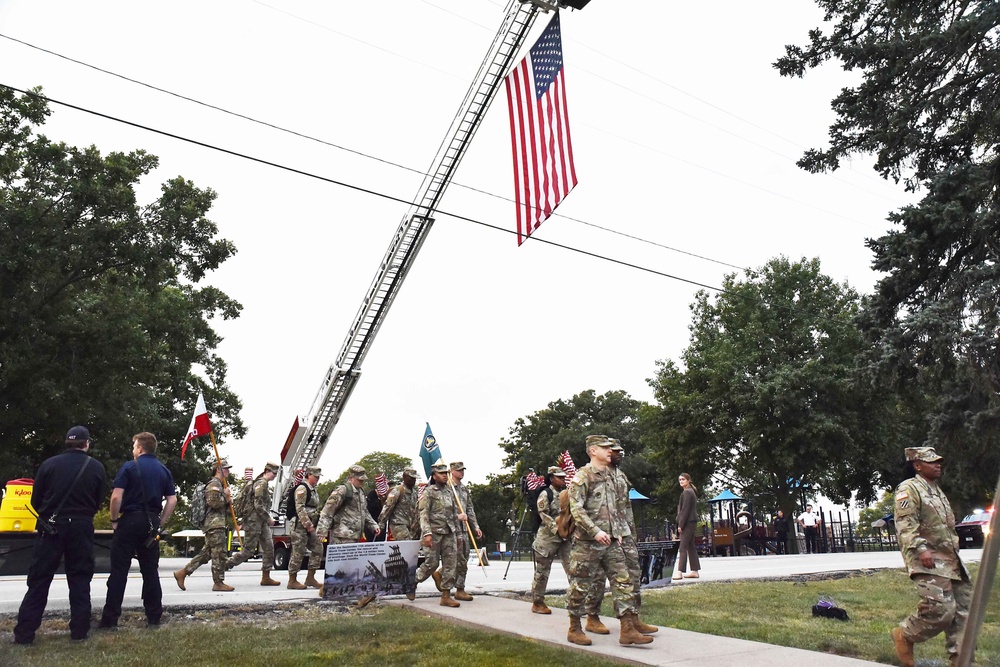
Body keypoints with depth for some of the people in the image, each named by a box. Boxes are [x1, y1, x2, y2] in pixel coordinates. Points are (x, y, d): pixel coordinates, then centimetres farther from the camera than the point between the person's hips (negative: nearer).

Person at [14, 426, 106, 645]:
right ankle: (79, 630, 10)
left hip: (51, 527, 0)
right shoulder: (97, 468, -2)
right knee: (79, 580, 9)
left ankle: (24, 633, 9)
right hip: (81, 528, 0)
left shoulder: (49, 464, -3)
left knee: (39, 580, 8)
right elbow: (98, 502, 4)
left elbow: (35, 500, 3)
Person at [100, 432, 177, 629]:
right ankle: (154, 617, 12)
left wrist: (114, 519, -1)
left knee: (119, 570, 2)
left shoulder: (129, 467, -4)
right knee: (150, 571, 9)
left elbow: (116, 497, -13)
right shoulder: (164, 471, 9)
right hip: (152, 523, 4)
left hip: (130, 520, -4)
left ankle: (110, 618, 4)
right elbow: (172, 500, 4)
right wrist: (161, 522, 10)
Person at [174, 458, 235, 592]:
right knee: (219, 554, -7)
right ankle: (218, 583, -2)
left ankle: (182, 573, 15)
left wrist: (228, 502, 11)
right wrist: (225, 495, -11)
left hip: (216, 524, 11)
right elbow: (213, 502, -24)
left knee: (206, 553, 12)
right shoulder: (214, 484, -10)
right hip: (214, 524, -11)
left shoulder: (221, 485, 23)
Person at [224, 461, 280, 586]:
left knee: (269, 548, 5)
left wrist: (268, 517, 13)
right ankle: (223, 566, 9)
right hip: (254, 522, -10)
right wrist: (269, 518, -13)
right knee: (247, 551, -4)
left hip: (262, 523, 10)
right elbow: (258, 506, -21)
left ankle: (266, 577, 8)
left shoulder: (265, 484, 15)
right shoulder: (261, 483, -15)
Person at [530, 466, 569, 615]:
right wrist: (557, 529, -20)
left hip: (566, 537, 6)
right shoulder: (545, 494, -7)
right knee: (542, 570, 4)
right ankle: (537, 603, 15)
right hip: (548, 537, -6)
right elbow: (544, 515, -14)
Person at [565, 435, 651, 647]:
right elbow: (576, 509, -18)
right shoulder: (582, 477, -10)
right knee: (580, 586, 3)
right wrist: (595, 531, -23)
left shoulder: (609, 476, 15)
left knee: (623, 581, 1)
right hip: (587, 542, -7)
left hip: (611, 541, 7)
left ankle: (628, 630, 4)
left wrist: (618, 532, 13)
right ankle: (574, 630, 16)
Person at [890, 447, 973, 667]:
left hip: (950, 560, 10)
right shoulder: (909, 489, -8)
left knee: (964, 608, 6)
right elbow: (905, 525, -18)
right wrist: (921, 549, -28)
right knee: (941, 608, -17)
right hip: (927, 561, -10)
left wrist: (954, 555, 26)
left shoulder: (937, 490, 22)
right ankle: (904, 635, 4)